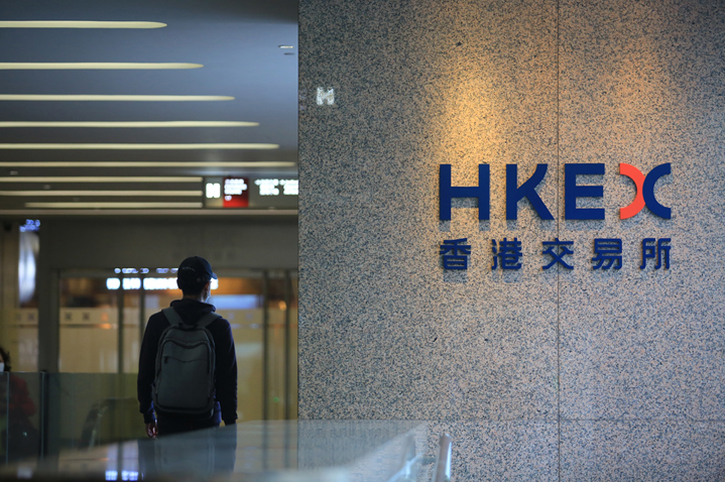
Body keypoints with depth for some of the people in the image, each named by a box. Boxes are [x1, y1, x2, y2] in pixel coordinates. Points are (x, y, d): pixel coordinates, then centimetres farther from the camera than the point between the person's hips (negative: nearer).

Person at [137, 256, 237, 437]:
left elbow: (145, 373, 6)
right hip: (207, 419, -1)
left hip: (168, 419, 1)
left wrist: (148, 415, 16)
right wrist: (230, 422, 5)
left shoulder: (157, 322, 0)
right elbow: (228, 379, -3)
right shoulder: (220, 326, -5)